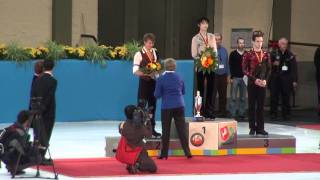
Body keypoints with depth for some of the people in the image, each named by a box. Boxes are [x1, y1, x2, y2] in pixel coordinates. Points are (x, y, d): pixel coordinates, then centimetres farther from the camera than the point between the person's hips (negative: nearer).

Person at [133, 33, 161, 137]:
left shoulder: (155, 53, 9)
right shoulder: (139, 54, -8)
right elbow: (135, 71, -14)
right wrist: (146, 73, -27)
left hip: (153, 81, 6)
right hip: (144, 82, -6)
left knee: (153, 105, 11)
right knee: (142, 105, -7)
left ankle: (152, 128, 19)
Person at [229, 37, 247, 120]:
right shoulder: (233, 54, 4)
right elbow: (230, 66, 2)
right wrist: (231, 77, -5)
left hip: (244, 78, 2)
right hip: (235, 78, -2)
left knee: (243, 97, 4)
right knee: (233, 97, -3)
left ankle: (242, 113, 10)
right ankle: (233, 114, -1)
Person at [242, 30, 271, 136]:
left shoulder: (266, 55, 7)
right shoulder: (248, 55, -3)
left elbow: (269, 69, 8)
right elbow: (244, 69, -6)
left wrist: (265, 80, -7)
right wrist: (255, 80, -13)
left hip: (262, 83, 2)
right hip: (252, 83, -2)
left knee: (261, 106, 3)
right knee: (252, 106, 2)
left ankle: (260, 128, 6)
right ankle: (252, 128, 6)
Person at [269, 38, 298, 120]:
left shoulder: (290, 55, 3)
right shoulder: (274, 53, 2)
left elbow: (294, 69, 2)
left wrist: (294, 80, -2)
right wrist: (273, 64, -13)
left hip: (286, 79, 0)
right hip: (275, 79, 0)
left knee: (286, 98, 4)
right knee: (274, 96, 1)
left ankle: (286, 114, 12)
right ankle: (273, 114, 9)